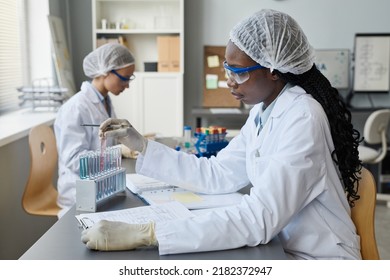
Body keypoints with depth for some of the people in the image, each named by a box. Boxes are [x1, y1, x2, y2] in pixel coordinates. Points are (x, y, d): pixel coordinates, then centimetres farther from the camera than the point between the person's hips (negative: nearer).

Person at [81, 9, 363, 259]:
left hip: (317, 263, -6)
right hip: (282, 248, 7)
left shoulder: (302, 119, -24)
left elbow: (260, 218, -32)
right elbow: (218, 175, 5)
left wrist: (145, 234, -35)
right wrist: (142, 145, 0)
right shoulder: (262, 113, 4)